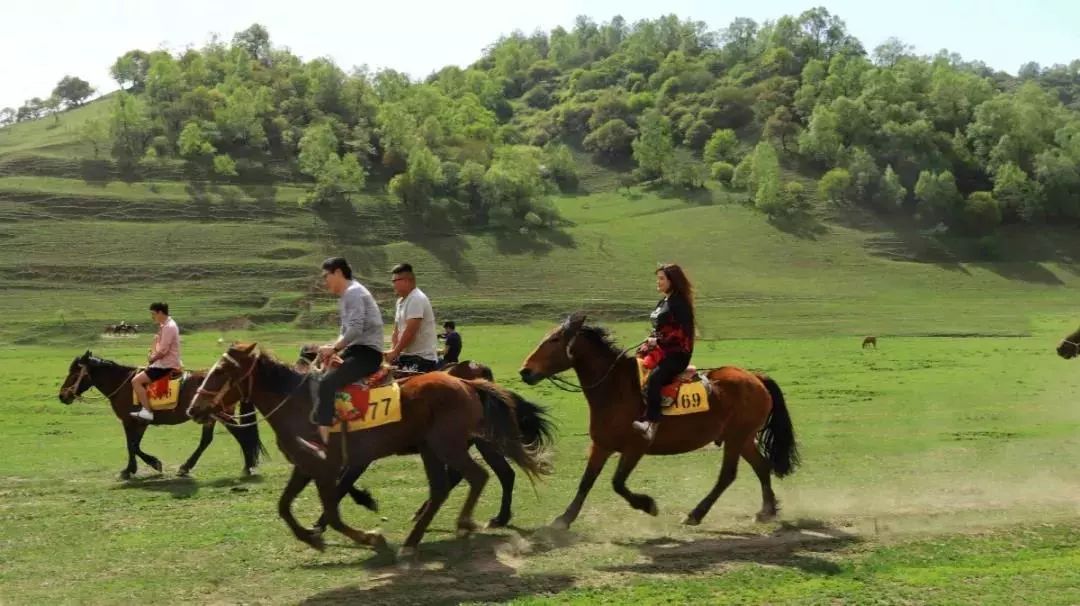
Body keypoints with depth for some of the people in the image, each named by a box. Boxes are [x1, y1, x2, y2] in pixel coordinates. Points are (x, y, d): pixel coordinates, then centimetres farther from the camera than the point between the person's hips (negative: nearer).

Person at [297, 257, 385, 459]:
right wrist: (333, 347, 3)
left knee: (326, 383, -26)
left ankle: (322, 442, -32)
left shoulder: (353, 292, -12)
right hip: (356, 349, 11)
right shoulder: (346, 296, 20)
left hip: (368, 352, -11)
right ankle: (315, 425, 9)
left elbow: (356, 330, -23)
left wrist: (334, 348, -15)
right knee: (315, 378, 11)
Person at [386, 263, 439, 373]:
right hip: (407, 356, 9)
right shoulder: (401, 301, 16)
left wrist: (395, 352, -13)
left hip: (421, 357, -9)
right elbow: (397, 330, 18)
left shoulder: (416, 299, -14)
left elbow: (410, 331, -19)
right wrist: (393, 350, 3)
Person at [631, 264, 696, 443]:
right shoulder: (663, 303, 18)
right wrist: (649, 342, 6)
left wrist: (658, 341, -21)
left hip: (677, 354, -10)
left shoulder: (680, 303, -10)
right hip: (660, 350, 10)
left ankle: (651, 422, -41)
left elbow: (682, 332, -18)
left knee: (654, 377, -34)